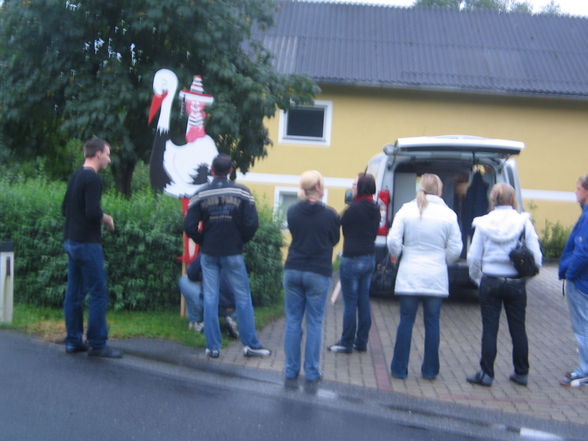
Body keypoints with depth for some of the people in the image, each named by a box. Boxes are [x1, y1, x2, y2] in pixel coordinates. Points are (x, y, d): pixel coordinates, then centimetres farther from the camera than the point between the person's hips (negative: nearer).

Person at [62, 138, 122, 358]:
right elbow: (92, 212, -25)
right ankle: (97, 344, 0)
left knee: (74, 293, 11)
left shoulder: (75, 176, 13)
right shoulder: (93, 179, -15)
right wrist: (106, 219, -4)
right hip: (87, 243, -9)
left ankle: (73, 341, 17)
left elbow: (65, 208, 19)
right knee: (98, 294, -3)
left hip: (71, 241, 9)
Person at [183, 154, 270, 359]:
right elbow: (252, 223, -11)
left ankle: (213, 347, 9)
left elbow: (189, 226, -5)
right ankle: (251, 345, 10)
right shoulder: (241, 192, -6)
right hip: (233, 253, -1)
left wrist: (203, 242, 11)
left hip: (209, 253, 2)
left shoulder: (201, 194, -2)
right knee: (243, 298, 7)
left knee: (210, 299, 6)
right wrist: (242, 240, 6)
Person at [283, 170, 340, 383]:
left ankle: (291, 369, 12)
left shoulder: (292, 212, 0)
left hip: (293, 270, 3)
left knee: (293, 320, 9)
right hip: (318, 273, -3)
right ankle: (311, 371, 8)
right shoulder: (329, 214, -10)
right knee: (314, 322, 5)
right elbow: (335, 240, 5)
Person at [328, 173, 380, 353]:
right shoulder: (375, 209, 9)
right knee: (363, 301, 12)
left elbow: (341, 224, -6)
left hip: (352, 259, -8)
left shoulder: (354, 208, -17)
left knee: (350, 302, -1)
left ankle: (346, 343, 6)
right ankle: (361, 342, 18)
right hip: (370, 258, 8)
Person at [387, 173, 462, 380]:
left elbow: (393, 240, -8)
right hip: (436, 278, 0)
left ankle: (399, 368, 13)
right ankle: (430, 370, 17)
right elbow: (455, 249, -2)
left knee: (406, 321, 8)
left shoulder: (406, 210, -4)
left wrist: (396, 254, 12)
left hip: (409, 276, 0)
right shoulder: (448, 214, -4)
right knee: (432, 322, 10)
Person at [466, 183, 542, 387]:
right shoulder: (524, 223, -5)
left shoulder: (483, 223, -4)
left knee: (489, 329, 5)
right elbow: (536, 258, -7)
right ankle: (521, 373, 22)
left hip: (490, 282, -1)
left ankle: (486, 374, 8)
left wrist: (477, 278, 12)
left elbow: (473, 258, -3)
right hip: (516, 284, 1)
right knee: (518, 329, 12)